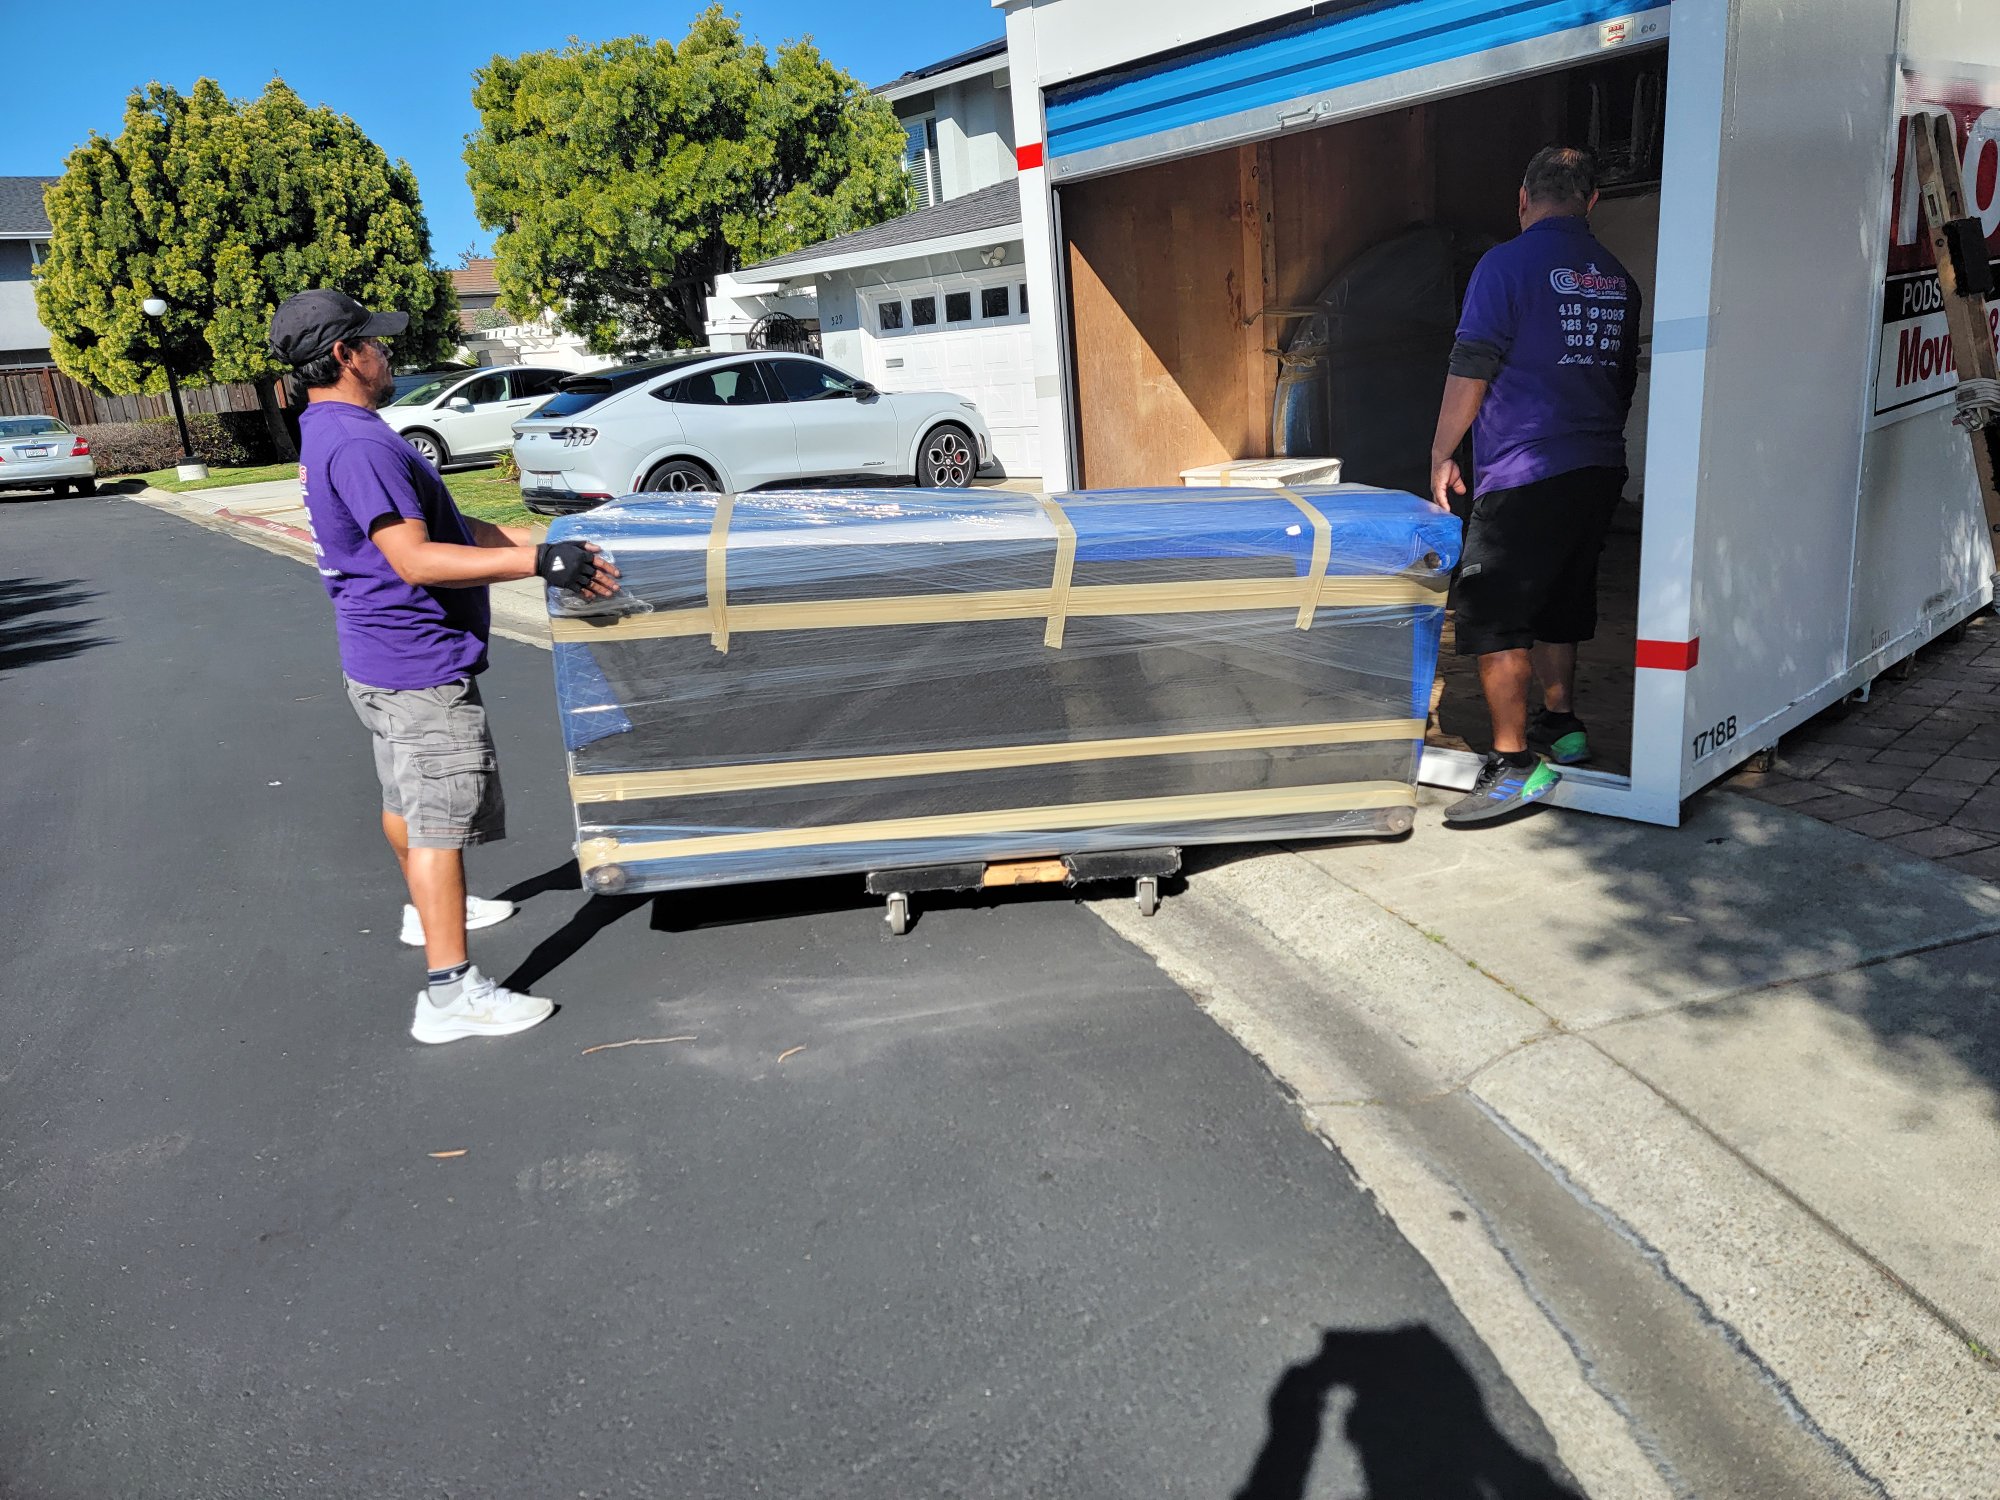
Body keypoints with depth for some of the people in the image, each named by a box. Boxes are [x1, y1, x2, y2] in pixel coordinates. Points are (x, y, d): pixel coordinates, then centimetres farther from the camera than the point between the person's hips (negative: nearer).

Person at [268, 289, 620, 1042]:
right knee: (442, 817, -9)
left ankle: (429, 910, 47)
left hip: (381, 660, 11)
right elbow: (415, 559, -29)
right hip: (418, 662, -11)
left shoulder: (331, 432, 13)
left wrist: (534, 543, 8)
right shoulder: (356, 443, -22)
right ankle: (451, 993, -5)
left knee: (406, 797, 26)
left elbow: (442, 523, 14)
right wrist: (538, 562, -31)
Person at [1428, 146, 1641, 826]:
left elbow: (1470, 370, -11)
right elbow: (1622, 378, 21)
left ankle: (1514, 763, -6)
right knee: (1558, 600, 21)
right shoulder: (1618, 278, 13)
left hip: (1524, 475, -8)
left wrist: (1441, 455, -2)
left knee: (1491, 617, -5)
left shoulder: (1508, 263, -8)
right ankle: (1560, 724, 33)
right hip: (1600, 471, 8)